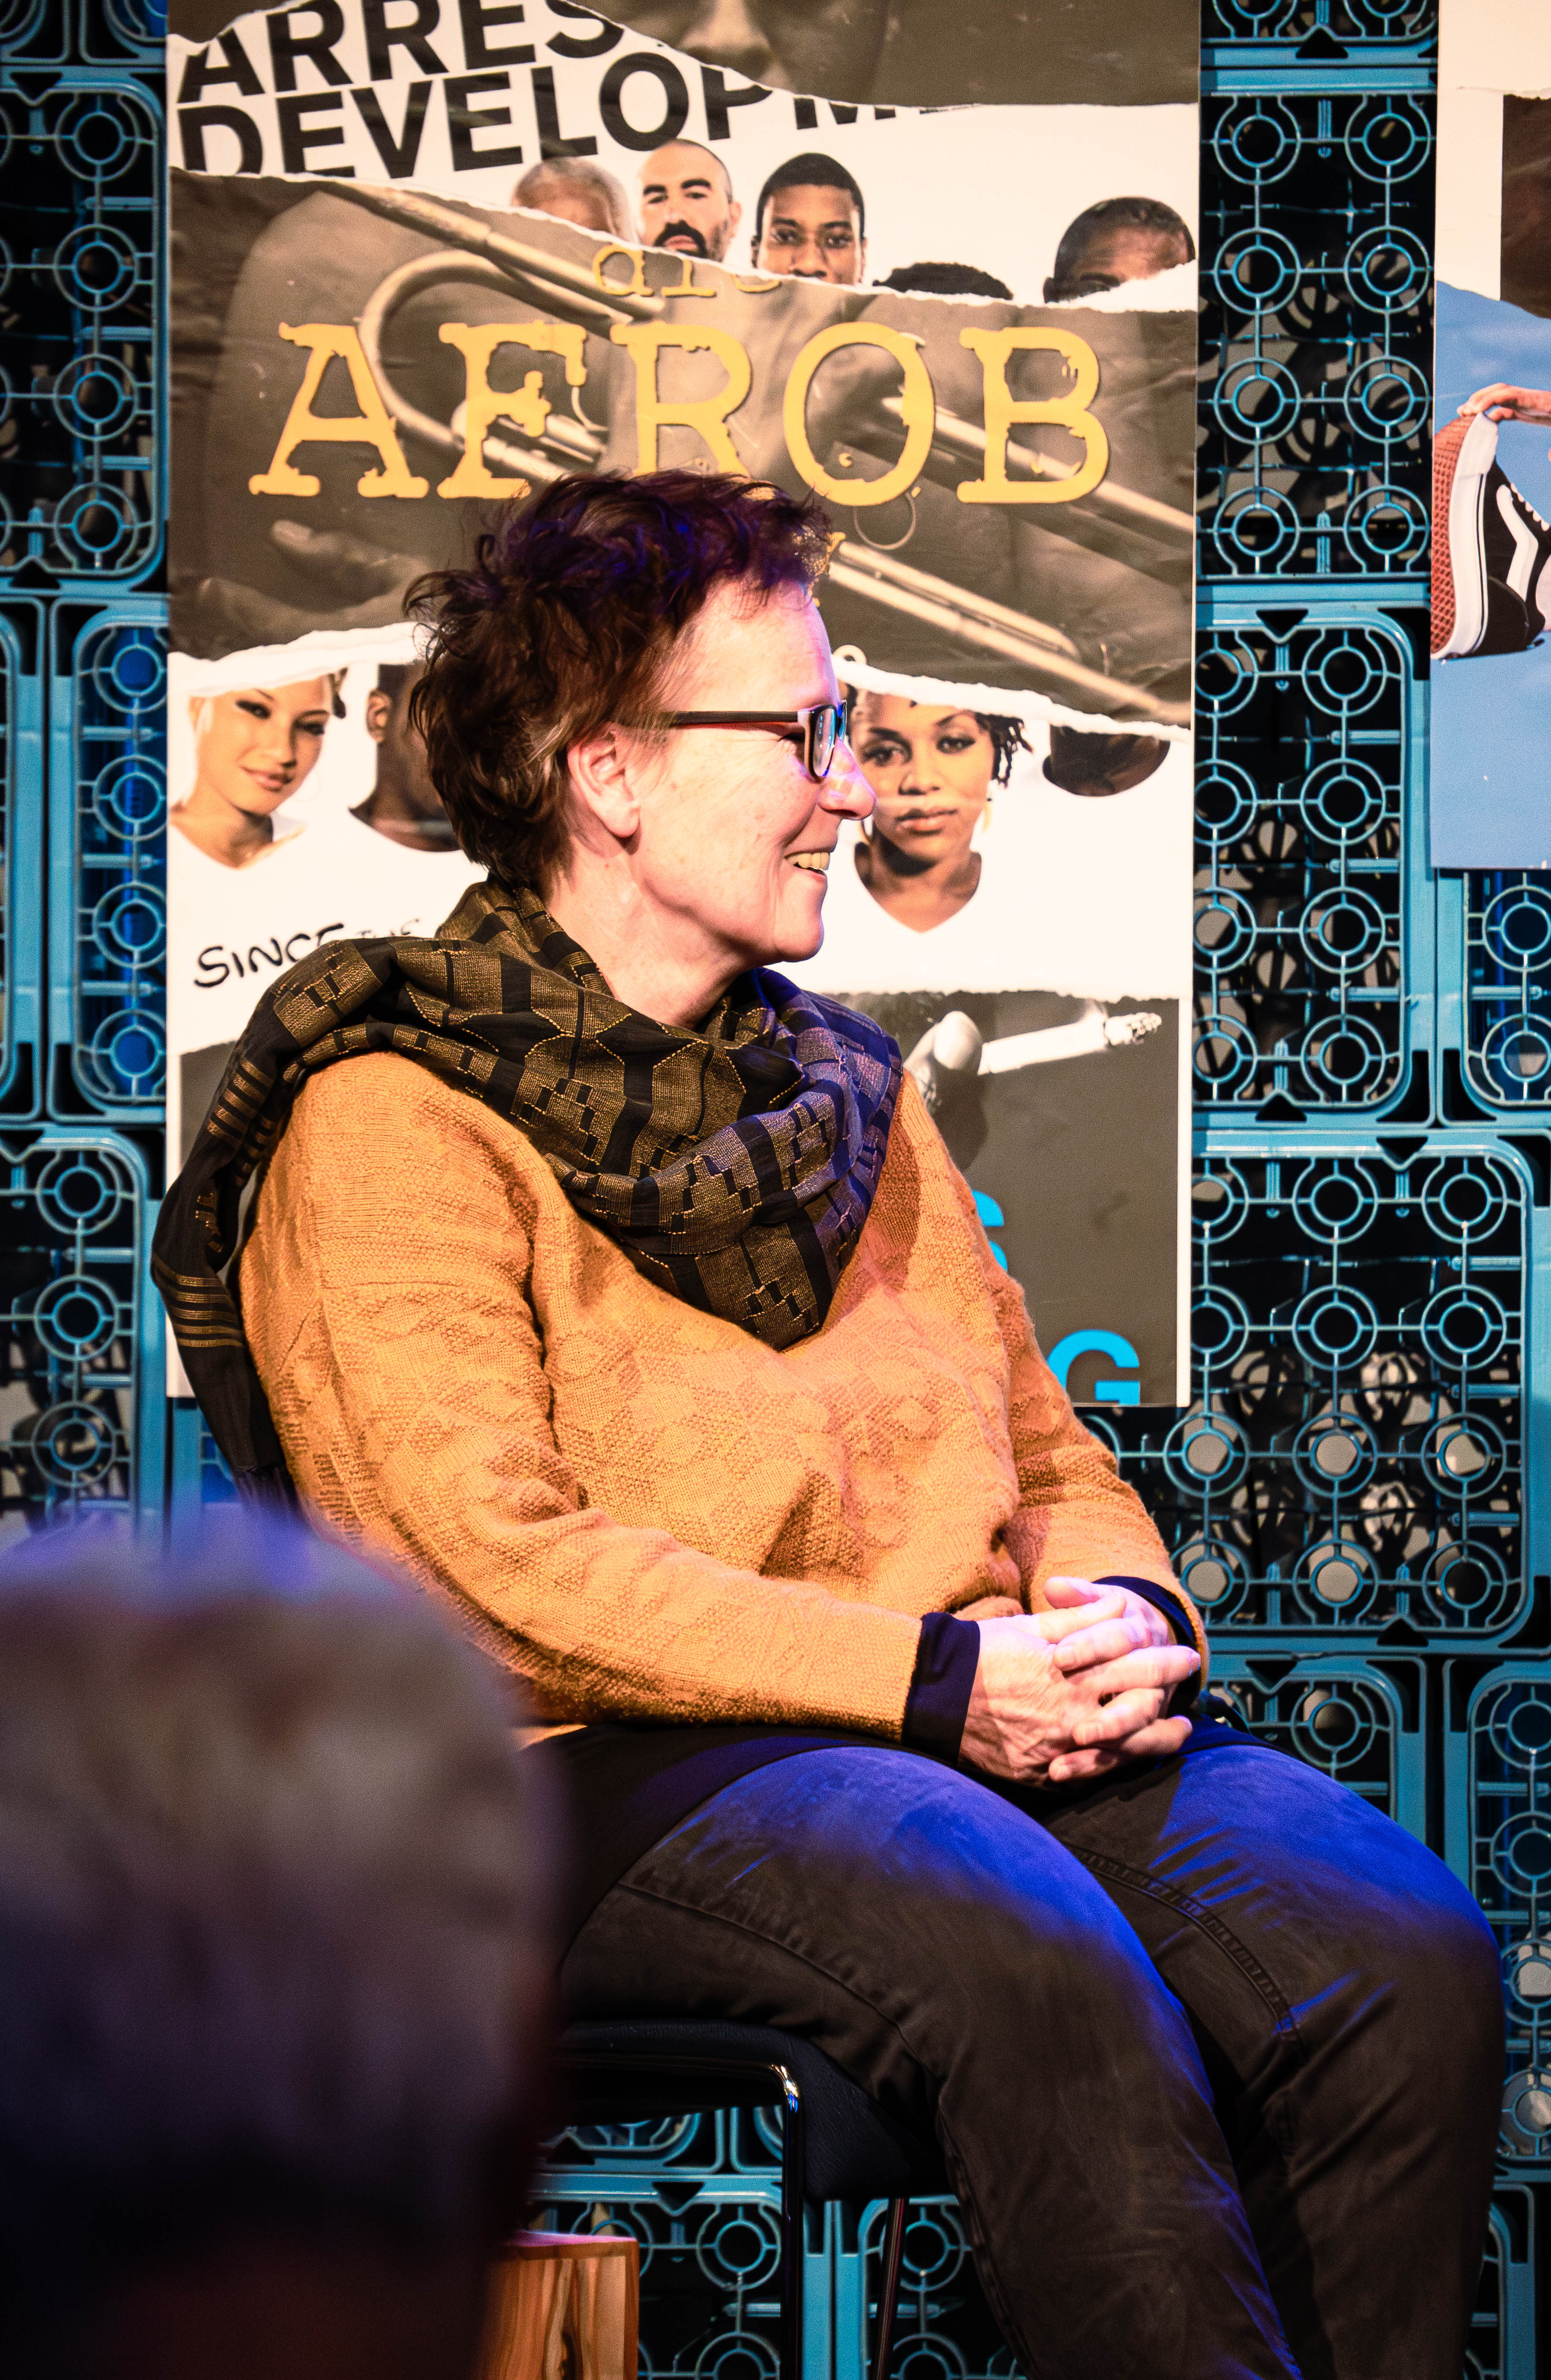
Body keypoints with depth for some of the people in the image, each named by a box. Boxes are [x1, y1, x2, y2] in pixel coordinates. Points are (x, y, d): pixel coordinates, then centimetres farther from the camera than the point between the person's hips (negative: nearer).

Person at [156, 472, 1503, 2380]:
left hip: (985, 1721, 6)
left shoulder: (847, 1083, 22)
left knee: (1397, 1949, -21)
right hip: (608, 1783, -6)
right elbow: (505, 1564, -12)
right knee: (1039, 1972, -35)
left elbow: (1047, 1448, 23)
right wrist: (934, 1676, -16)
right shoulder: (392, 1121, -1)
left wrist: (1121, 1614, -1)